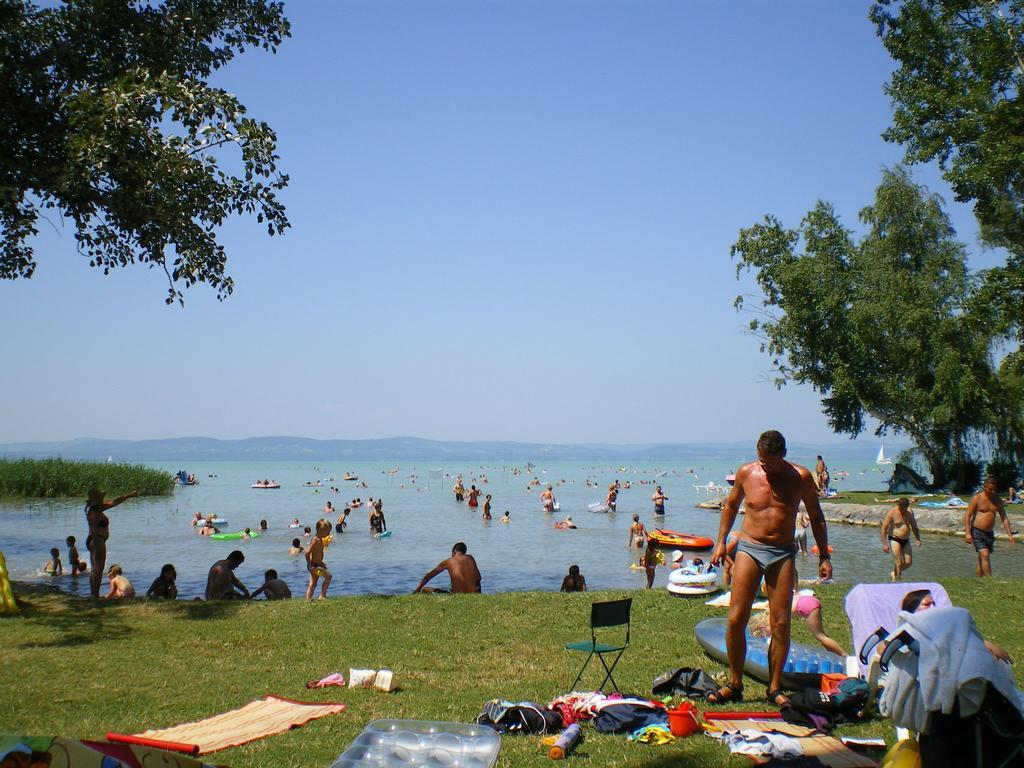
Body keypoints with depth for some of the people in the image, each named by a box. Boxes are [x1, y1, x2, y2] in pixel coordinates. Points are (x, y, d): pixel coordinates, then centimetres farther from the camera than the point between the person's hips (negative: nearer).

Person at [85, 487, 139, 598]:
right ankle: (96, 596, -8)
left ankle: (94, 596, 18)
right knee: (98, 570, -8)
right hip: (97, 541, -10)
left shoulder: (98, 509, 12)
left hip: (96, 541, 10)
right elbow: (94, 531, -23)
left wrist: (128, 496, 24)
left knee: (95, 570, 13)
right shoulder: (94, 513, -17)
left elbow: (114, 503, 20)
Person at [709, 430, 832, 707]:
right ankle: (734, 684, 9)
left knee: (781, 624, -1)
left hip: (782, 553, 0)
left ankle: (774, 689, 11)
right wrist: (721, 542, 13)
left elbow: (816, 517, 10)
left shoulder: (800, 477, -2)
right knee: (736, 620, -5)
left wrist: (824, 556, 7)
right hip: (749, 548, 0)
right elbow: (731, 504, 18)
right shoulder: (746, 473, 0)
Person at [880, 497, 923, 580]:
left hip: (906, 540, 6)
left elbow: (914, 527, 14)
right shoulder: (891, 513, -13)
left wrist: (918, 539, 2)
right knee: (899, 563, -12)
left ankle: (894, 573, 26)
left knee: (908, 562, 1)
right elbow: (883, 529, -12)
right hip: (895, 540, -6)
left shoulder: (909, 512, 4)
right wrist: (884, 544, -18)